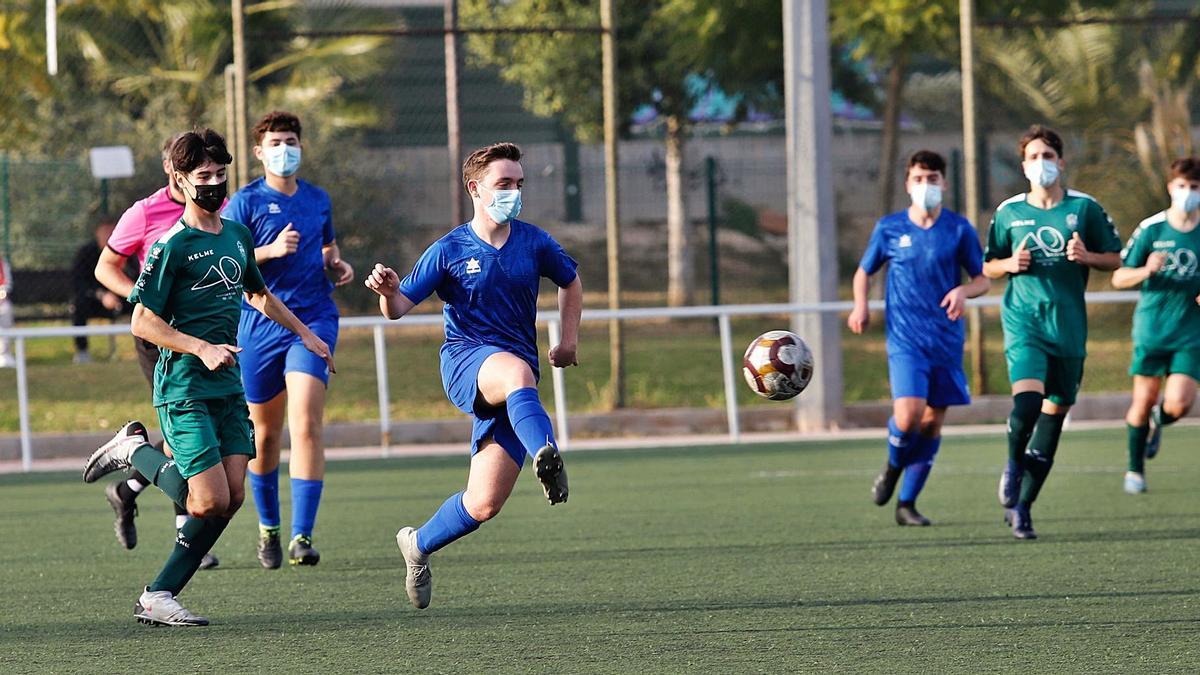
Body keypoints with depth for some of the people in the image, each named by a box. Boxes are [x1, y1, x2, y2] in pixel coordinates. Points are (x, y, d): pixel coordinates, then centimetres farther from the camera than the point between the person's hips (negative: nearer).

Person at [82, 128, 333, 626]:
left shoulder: (237, 235, 13)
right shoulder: (172, 245, -10)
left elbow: (258, 295, 32)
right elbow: (142, 322, -12)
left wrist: (305, 334, 34)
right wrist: (202, 349, -21)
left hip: (229, 386, 7)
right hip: (184, 390, -7)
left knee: (232, 497, -4)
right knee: (210, 501, -15)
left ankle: (159, 596, 3)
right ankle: (136, 452, 9)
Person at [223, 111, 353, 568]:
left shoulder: (318, 200, 12)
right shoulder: (246, 202, -1)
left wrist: (339, 266, 7)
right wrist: (270, 251, -21)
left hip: (313, 321, 1)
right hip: (260, 325, -1)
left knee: (305, 423, -16)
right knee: (265, 434, 9)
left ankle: (302, 536, -19)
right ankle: (268, 528, 30)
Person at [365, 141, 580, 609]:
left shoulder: (533, 243, 8)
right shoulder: (449, 251, 0)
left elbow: (570, 281, 27)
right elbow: (400, 307, -2)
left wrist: (568, 338, 16)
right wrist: (387, 292, -25)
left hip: (514, 377, 3)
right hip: (466, 360, -3)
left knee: (484, 504, -5)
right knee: (518, 371, -42)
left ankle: (419, 544, 23)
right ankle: (546, 456, -67)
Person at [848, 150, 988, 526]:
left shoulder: (959, 230, 2)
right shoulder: (889, 228, 3)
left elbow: (982, 279, 8)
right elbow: (864, 271, 16)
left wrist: (963, 291, -15)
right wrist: (861, 306, -3)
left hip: (946, 340, 2)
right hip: (905, 341, -1)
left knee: (932, 423, 4)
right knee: (908, 416, -19)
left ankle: (907, 503, 17)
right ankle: (894, 466, 13)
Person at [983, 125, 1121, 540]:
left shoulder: (1084, 208, 4)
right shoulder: (1009, 212, 6)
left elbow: (1116, 259, 9)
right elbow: (988, 267, 15)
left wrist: (1086, 257, -11)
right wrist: (1010, 264, -6)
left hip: (1069, 326, 2)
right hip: (1023, 321, -1)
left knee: (1055, 411, 4)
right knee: (1027, 400, -22)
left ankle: (1021, 506, 16)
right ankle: (1014, 464, 10)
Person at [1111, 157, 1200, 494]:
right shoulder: (1151, 229, -3)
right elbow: (1119, 278, -1)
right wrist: (1146, 271, -22)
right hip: (1151, 328, 0)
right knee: (1143, 400, 1)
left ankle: (1156, 423, 24)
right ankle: (1135, 470, 22)